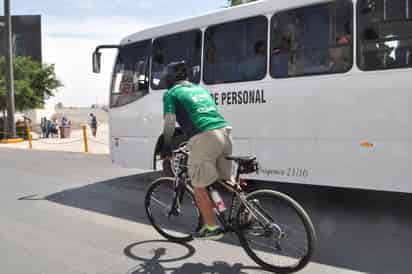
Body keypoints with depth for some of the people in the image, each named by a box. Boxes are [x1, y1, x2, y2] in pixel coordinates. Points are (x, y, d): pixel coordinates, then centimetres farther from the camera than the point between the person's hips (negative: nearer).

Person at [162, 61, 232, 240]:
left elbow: (170, 123, 1)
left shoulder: (171, 93, 10)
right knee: (222, 181, 19)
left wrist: (166, 148, 11)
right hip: (224, 132, 7)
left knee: (199, 186, 6)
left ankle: (212, 228, 10)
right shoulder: (200, 88, 29)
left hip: (204, 138, -6)